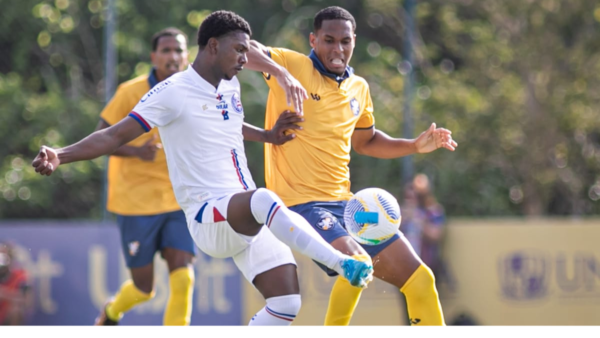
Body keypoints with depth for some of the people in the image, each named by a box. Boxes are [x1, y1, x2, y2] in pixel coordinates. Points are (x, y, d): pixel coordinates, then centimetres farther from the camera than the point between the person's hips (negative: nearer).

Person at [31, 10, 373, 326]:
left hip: (250, 220, 8)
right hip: (208, 217, -8)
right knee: (263, 200, -39)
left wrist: (268, 136, 27)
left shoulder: (230, 85, 14)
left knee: (286, 302, -7)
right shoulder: (173, 92, -8)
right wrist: (59, 155, -22)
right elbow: (115, 136, -10)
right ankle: (344, 265, -47)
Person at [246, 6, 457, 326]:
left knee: (419, 279, 3)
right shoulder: (294, 65, -6)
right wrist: (281, 73, -38)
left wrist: (416, 146, 16)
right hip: (300, 202, -7)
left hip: (344, 203, 7)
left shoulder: (358, 88, 13)